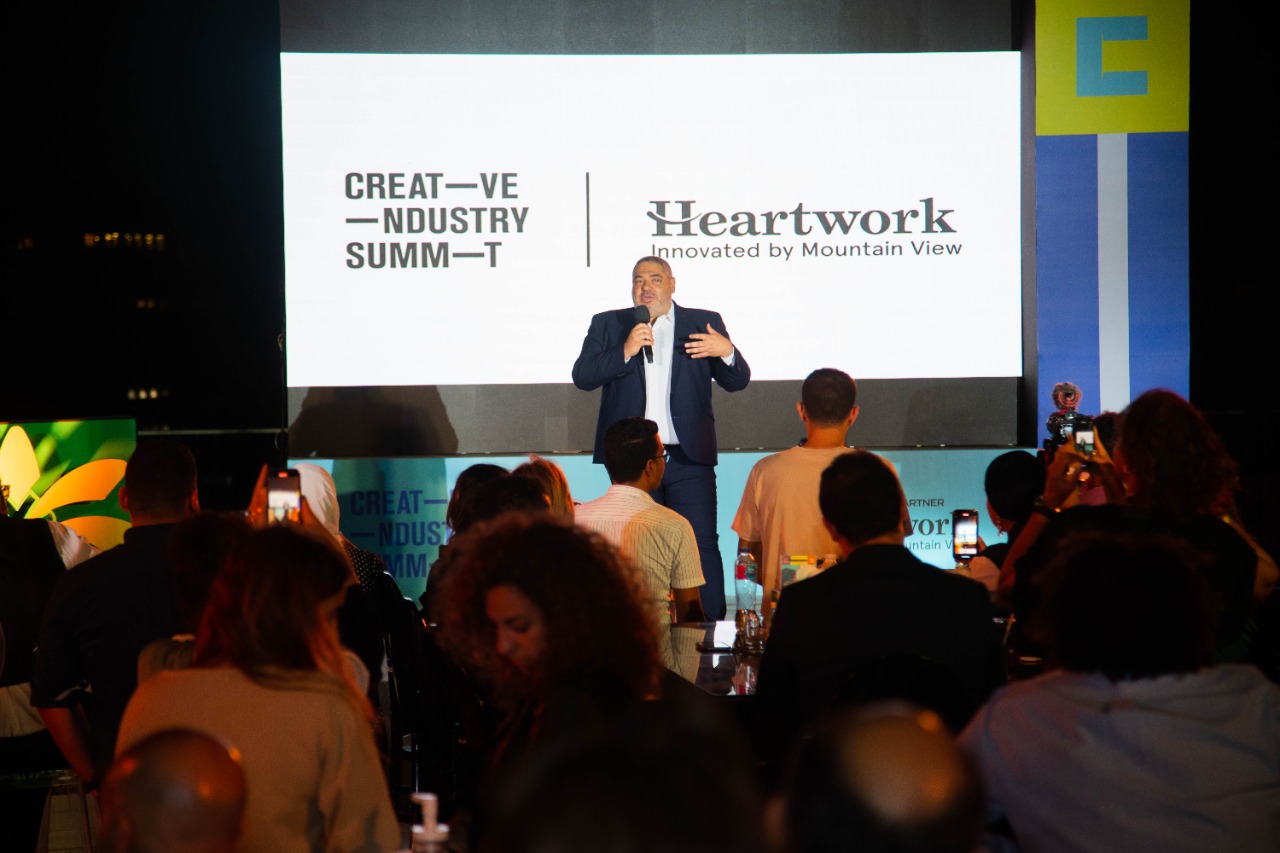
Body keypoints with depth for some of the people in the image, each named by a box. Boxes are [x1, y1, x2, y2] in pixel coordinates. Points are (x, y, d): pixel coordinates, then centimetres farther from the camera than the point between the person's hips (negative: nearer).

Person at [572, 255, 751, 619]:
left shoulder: (703, 323, 9)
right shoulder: (608, 325, 10)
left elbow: (737, 381, 7)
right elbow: (582, 376, -1)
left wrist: (727, 352, -16)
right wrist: (625, 351, -16)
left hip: (688, 457, -1)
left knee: (702, 546, -6)